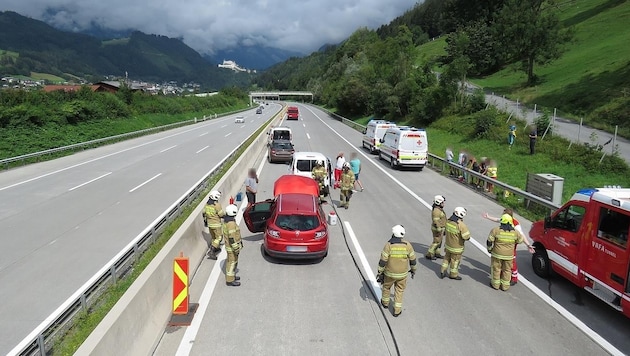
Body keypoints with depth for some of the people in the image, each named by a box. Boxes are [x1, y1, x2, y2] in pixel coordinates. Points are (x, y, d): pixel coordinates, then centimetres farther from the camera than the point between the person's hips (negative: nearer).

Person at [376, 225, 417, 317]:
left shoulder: (388, 245, -22)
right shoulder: (407, 245, -15)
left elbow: (383, 261, -17)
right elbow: (412, 260, -4)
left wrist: (379, 272, -5)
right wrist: (413, 270, 13)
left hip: (390, 273, -1)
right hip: (402, 273, 1)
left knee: (386, 286, 26)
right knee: (399, 290, 21)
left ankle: (385, 302, 47)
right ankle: (397, 310, 24)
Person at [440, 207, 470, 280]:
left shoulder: (448, 221, -8)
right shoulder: (461, 225, -29)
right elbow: (467, 237, -26)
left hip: (448, 245, 6)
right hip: (456, 248, -6)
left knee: (447, 258, 25)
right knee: (455, 261, 15)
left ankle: (442, 271, 32)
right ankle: (453, 274, 33)